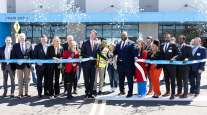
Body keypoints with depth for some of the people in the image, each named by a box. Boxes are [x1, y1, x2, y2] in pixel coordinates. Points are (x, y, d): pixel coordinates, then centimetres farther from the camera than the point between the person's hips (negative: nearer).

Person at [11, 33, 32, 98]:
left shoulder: (29, 45, 4)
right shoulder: (15, 46, 1)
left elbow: (31, 55, 5)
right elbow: (13, 56, 0)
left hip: (27, 65, 2)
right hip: (19, 65, -2)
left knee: (27, 79, 8)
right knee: (20, 80, 4)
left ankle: (26, 93, 17)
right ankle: (20, 93, 10)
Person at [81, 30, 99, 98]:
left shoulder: (97, 44, 9)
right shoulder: (85, 43, 0)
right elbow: (82, 53, -3)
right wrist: (88, 57, -16)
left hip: (93, 64, 3)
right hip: (86, 64, -2)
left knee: (92, 79, 4)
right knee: (86, 79, 2)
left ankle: (91, 93, 10)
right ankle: (87, 92, 12)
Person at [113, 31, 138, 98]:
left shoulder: (131, 44, -3)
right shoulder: (118, 44, 13)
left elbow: (134, 52, -12)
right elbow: (115, 52, 9)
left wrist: (135, 57, -31)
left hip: (128, 64, -5)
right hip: (120, 64, 5)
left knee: (130, 79, 2)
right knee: (121, 79, 15)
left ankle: (130, 92, 9)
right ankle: (122, 91, 29)